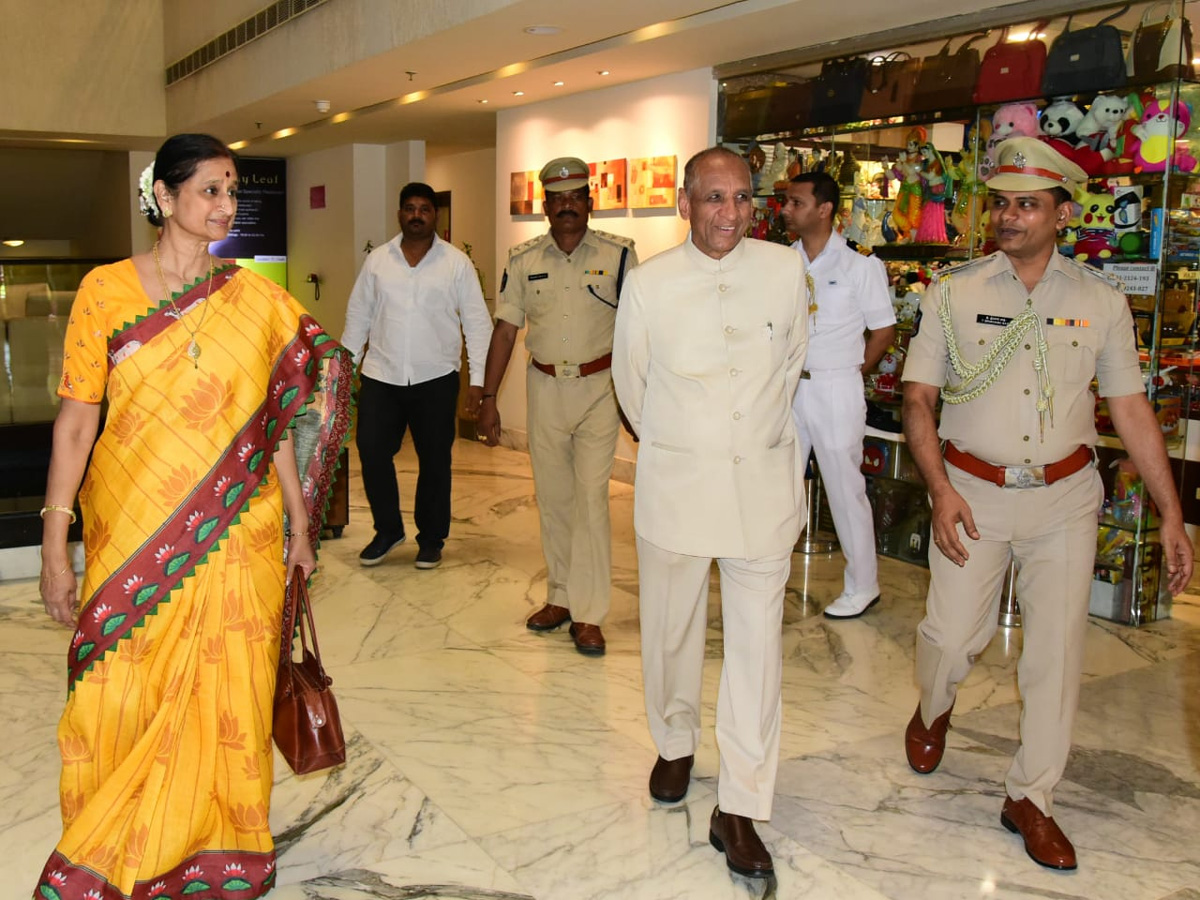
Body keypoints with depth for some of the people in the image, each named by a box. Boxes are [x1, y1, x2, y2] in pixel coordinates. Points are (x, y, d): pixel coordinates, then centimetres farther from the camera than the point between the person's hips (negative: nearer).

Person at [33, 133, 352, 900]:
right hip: (131, 537, -1)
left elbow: (282, 418, 6)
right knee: (120, 701, 5)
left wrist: (299, 527, 6)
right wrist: (55, 546, -4)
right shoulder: (106, 291, -1)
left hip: (236, 537, 1)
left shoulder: (259, 299, 3)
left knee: (228, 702, 6)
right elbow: (76, 421, -1)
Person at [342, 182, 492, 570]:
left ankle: (431, 539, 23)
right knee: (372, 452, -1)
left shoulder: (457, 262, -1)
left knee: (435, 461, 6)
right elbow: (358, 315, 11)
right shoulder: (377, 260, 6)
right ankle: (387, 530, 20)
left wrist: (477, 380, -5)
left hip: (436, 378, -2)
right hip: (380, 377, 2)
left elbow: (477, 322, -1)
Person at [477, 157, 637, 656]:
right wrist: (488, 398, 2)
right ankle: (559, 597, 24)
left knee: (591, 497, -6)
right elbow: (505, 330, 6)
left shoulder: (618, 254, -4)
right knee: (552, 497, 11)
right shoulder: (523, 260, 3)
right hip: (544, 388, 3)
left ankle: (588, 615, 0)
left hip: (600, 386, -3)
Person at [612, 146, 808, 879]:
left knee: (757, 641, 1)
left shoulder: (786, 270, -4)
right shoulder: (648, 285, -7)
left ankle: (740, 808, 12)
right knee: (672, 627, 15)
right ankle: (676, 744, 42)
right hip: (675, 480, 0)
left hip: (765, 480, 0)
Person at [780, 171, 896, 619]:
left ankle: (862, 586, 17)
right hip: (786, 386, 5)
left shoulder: (860, 266, -7)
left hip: (834, 389, -5)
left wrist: (851, 372, -4)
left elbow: (883, 330, -3)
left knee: (845, 490, 3)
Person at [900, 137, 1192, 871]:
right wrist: (940, 489, -13)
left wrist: (1172, 514, 2)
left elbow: (1132, 409, 4)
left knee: (1058, 651, 5)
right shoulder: (954, 293, -3)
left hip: (1064, 496, 1)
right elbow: (918, 398, -1)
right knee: (953, 635, 3)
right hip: (974, 491, -1)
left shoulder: (1102, 301, 0)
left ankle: (1031, 799, 24)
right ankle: (933, 710, 40)